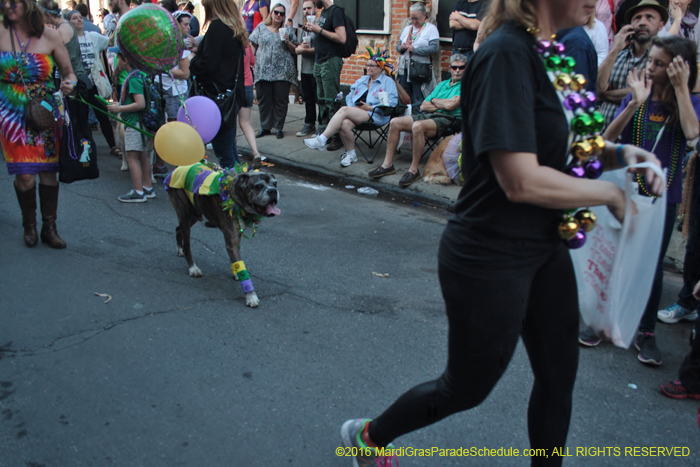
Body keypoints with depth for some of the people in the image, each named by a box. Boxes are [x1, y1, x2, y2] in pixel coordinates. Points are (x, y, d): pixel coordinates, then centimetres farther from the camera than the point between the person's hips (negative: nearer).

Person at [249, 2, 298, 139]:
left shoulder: (287, 30, 11)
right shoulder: (261, 27, 12)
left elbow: (295, 50, 10)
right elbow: (253, 45, 13)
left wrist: (287, 42, -6)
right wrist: (257, 59, 4)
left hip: (282, 71, -1)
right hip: (263, 70, 1)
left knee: (281, 100, 0)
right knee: (263, 99, 2)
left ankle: (279, 127, 8)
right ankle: (265, 127, 11)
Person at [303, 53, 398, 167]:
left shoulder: (388, 82, 7)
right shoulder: (362, 80, 27)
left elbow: (392, 102, -6)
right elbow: (349, 96, 22)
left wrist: (370, 107, -12)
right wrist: (351, 108, 0)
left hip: (375, 115, -5)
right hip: (355, 112, 5)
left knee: (344, 110, -28)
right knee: (344, 124, -30)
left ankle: (321, 140, -28)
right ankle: (350, 153, -10)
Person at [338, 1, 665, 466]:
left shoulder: (541, 52, 7)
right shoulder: (507, 53, -23)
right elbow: (522, 181, -28)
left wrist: (617, 153, -1)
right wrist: (610, 193, -14)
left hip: (543, 247, 9)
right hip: (491, 258, -9)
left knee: (558, 375, 18)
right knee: (466, 387, 11)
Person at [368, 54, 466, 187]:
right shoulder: (442, 84, 23)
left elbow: (451, 105, -17)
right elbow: (423, 106, 15)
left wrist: (434, 100, 3)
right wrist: (442, 105, -3)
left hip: (448, 120, -8)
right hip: (428, 115, 8)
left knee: (418, 126, -36)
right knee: (395, 122, -6)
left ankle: (414, 170, -26)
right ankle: (387, 164, -5)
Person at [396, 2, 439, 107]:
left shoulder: (431, 28, 0)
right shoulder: (407, 29, 20)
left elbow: (435, 48, -13)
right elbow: (398, 46, 21)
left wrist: (414, 49, -16)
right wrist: (401, 47, -4)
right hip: (404, 69, 6)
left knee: (419, 101, -5)